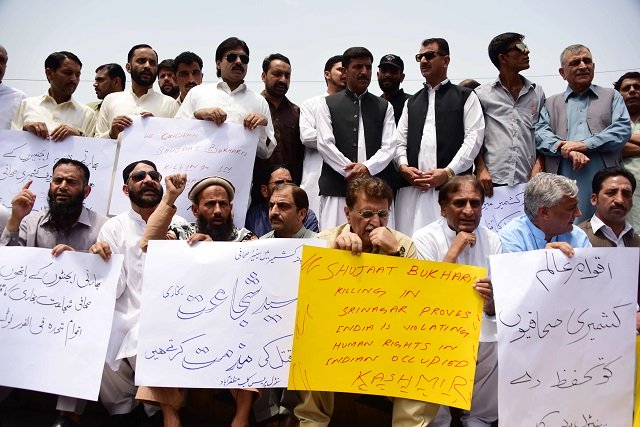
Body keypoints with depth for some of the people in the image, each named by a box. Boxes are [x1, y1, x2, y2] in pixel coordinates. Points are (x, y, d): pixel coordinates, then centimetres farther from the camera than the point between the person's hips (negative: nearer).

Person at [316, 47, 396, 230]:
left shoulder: (384, 107, 18)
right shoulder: (327, 105, 12)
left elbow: (389, 146, 7)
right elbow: (325, 144, 0)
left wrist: (367, 167, -11)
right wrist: (349, 171, -10)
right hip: (337, 189, -1)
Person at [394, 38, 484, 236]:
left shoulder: (465, 97, 11)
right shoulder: (411, 102, 25)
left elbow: (474, 138, 0)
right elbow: (400, 141, 18)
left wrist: (448, 172, -10)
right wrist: (403, 166, -2)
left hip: (452, 186, -3)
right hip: (411, 187, 4)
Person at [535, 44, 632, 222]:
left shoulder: (611, 96, 20)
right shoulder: (551, 103, 20)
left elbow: (623, 129, 4)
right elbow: (540, 133, 4)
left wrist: (585, 144, -9)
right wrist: (567, 149, -15)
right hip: (564, 182, 0)